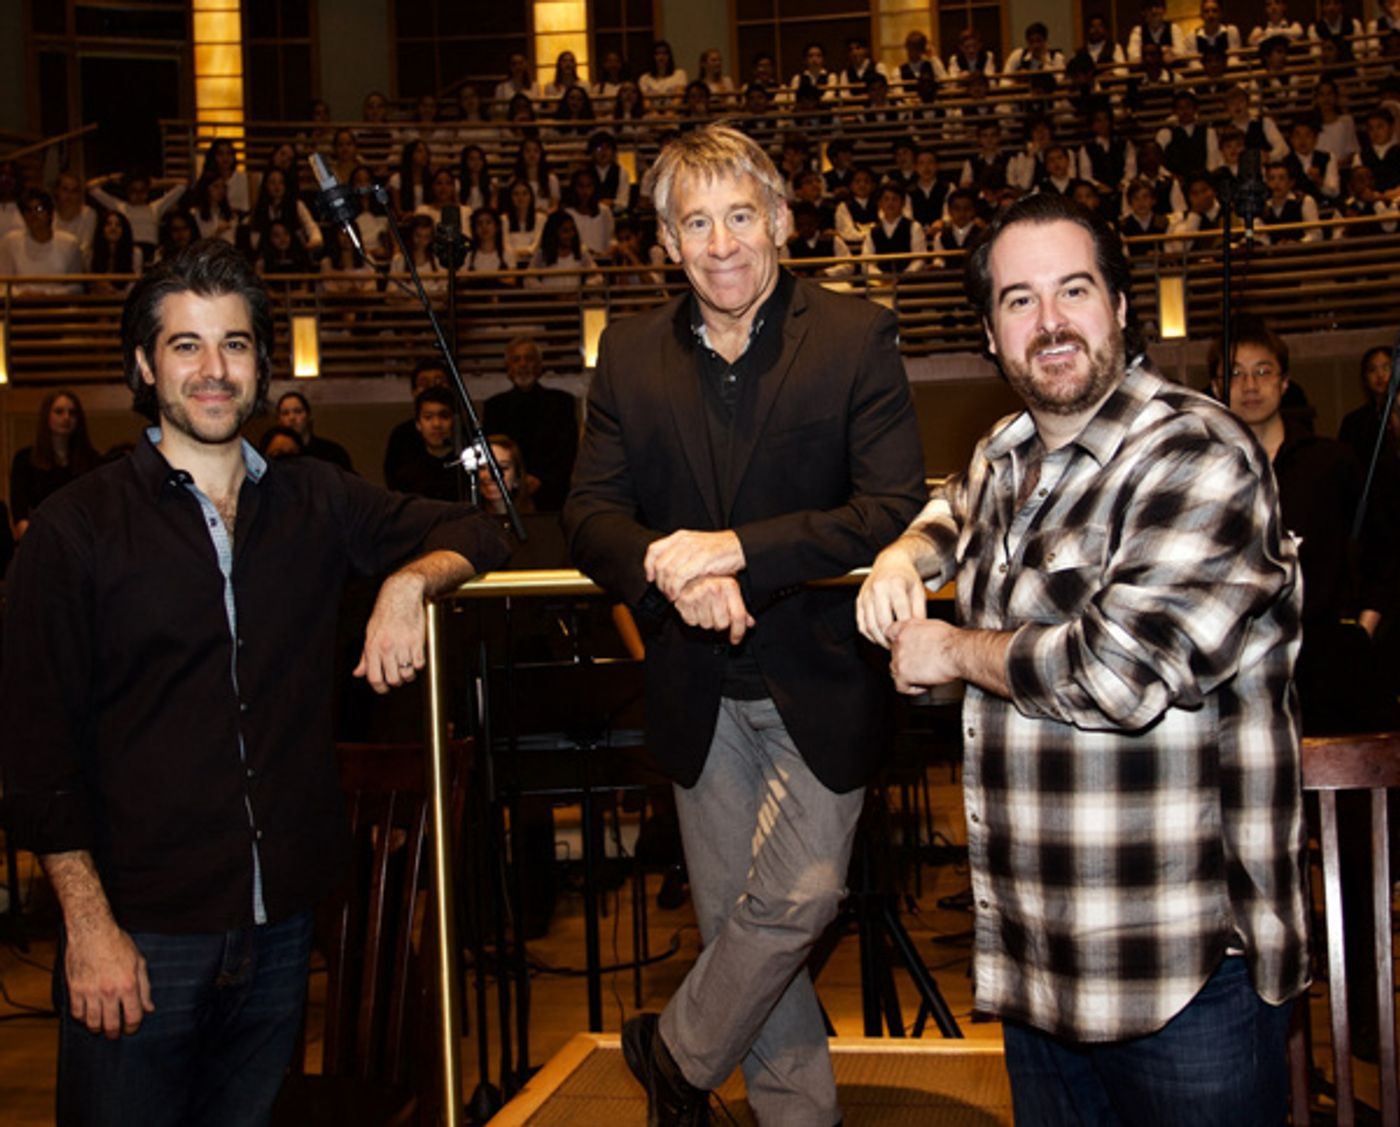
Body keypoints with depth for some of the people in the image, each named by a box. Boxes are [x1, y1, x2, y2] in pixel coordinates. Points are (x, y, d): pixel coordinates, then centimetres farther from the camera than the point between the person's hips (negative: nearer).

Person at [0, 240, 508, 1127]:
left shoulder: (315, 504, 7)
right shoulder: (77, 529, -3)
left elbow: (474, 532, 12)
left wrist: (409, 583, -10)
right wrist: (87, 922, -11)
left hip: (282, 921, 3)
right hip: (140, 929, -3)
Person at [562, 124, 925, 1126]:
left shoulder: (856, 338, -8)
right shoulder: (630, 354, 3)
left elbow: (897, 509, -17)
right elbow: (592, 514, -1)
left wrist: (739, 549, -25)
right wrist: (674, 576, -22)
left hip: (819, 677, -3)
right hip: (701, 686, 4)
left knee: (797, 899, -6)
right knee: (734, 918, 13)